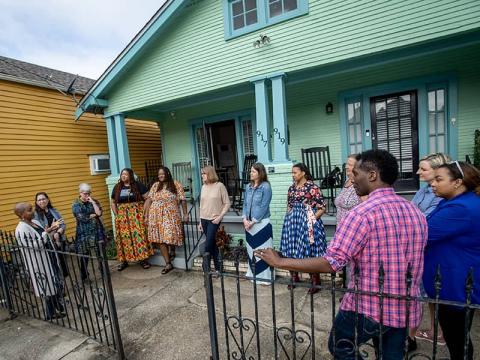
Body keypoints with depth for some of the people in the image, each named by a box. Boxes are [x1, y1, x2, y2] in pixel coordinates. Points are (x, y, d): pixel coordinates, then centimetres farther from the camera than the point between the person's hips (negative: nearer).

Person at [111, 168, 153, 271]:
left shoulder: (138, 185, -2)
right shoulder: (117, 187, 10)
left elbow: (147, 198, -5)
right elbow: (113, 202, 17)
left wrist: (144, 211, -9)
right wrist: (116, 214, 6)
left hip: (137, 215, -3)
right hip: (122, 216, 3)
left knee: (139, 235, -3)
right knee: (124, 237, 6)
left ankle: (143, 259, 6)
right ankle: (124, 260, 18)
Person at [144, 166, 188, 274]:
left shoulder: (176, 185, 0)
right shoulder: (155, 186, 12)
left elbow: (183, 200, -3)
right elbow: (149, 199, 8)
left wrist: (185, 214, -7)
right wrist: (146, 213, 2)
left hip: (171, 215, -3)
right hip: (156, 216, 3)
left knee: (171, 236, -7)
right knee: (160, 238, 2)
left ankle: (172, 250, 30)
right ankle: (168, 264, 10)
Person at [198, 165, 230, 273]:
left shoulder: (220, 186, -9)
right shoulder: (204, 187, 6)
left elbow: (227, 203, -7)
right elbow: (201, 204, 11)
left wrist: (220, 217, -15)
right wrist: (200, 221, 12)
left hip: (214, 219, -5)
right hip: (204, 219, 5)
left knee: (208, 244, -5)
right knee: (212, 243, 12)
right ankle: (218, 267, 25)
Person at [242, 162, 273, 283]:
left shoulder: (266, 186, -10)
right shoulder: (248, 187, 9)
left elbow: (263, 207, -15)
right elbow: (245, 204, 9)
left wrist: (253, 221, -14)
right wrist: (245, 219, -4)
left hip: (261, 223, -6)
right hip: (249, 224, 6)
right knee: (251, 250, 16)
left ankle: (264, 277, 17)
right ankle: (253, 275, 32)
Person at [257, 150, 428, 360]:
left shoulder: (362, 213, -23)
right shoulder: (416, 212, 2)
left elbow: (330, 263, -27)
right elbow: (414, 263, 14)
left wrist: (280, 262, -20)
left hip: (367, 307, -6)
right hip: (405, 308, 7)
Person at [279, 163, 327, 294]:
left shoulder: (312, 187, -11)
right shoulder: (292, 188, 9)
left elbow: (322, 207, -10)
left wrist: (312, 219, -13)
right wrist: (289, 219, 9)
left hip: (307, 223, -6)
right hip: (292, 222, 6)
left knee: (309, 252, 2)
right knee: (292, 250, 12)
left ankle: (315, 281, 19)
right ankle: (294, 277, 30)